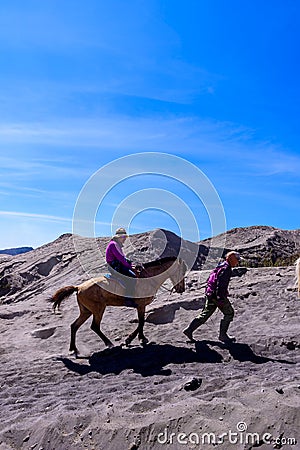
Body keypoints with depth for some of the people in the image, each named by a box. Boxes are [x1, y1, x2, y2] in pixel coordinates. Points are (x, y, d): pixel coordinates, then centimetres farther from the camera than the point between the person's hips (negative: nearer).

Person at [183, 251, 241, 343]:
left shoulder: (220, 266, 19)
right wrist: (220, 298, -25)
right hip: (217, 295, -10)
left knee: (205, 314, 12)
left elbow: (210, 279, 24)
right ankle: (222, 335, 9)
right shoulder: (226, 269, -13)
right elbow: (221, 284, -22)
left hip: (210, 294, 10)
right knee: (229, 313, 5)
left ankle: (189, 329, 9)